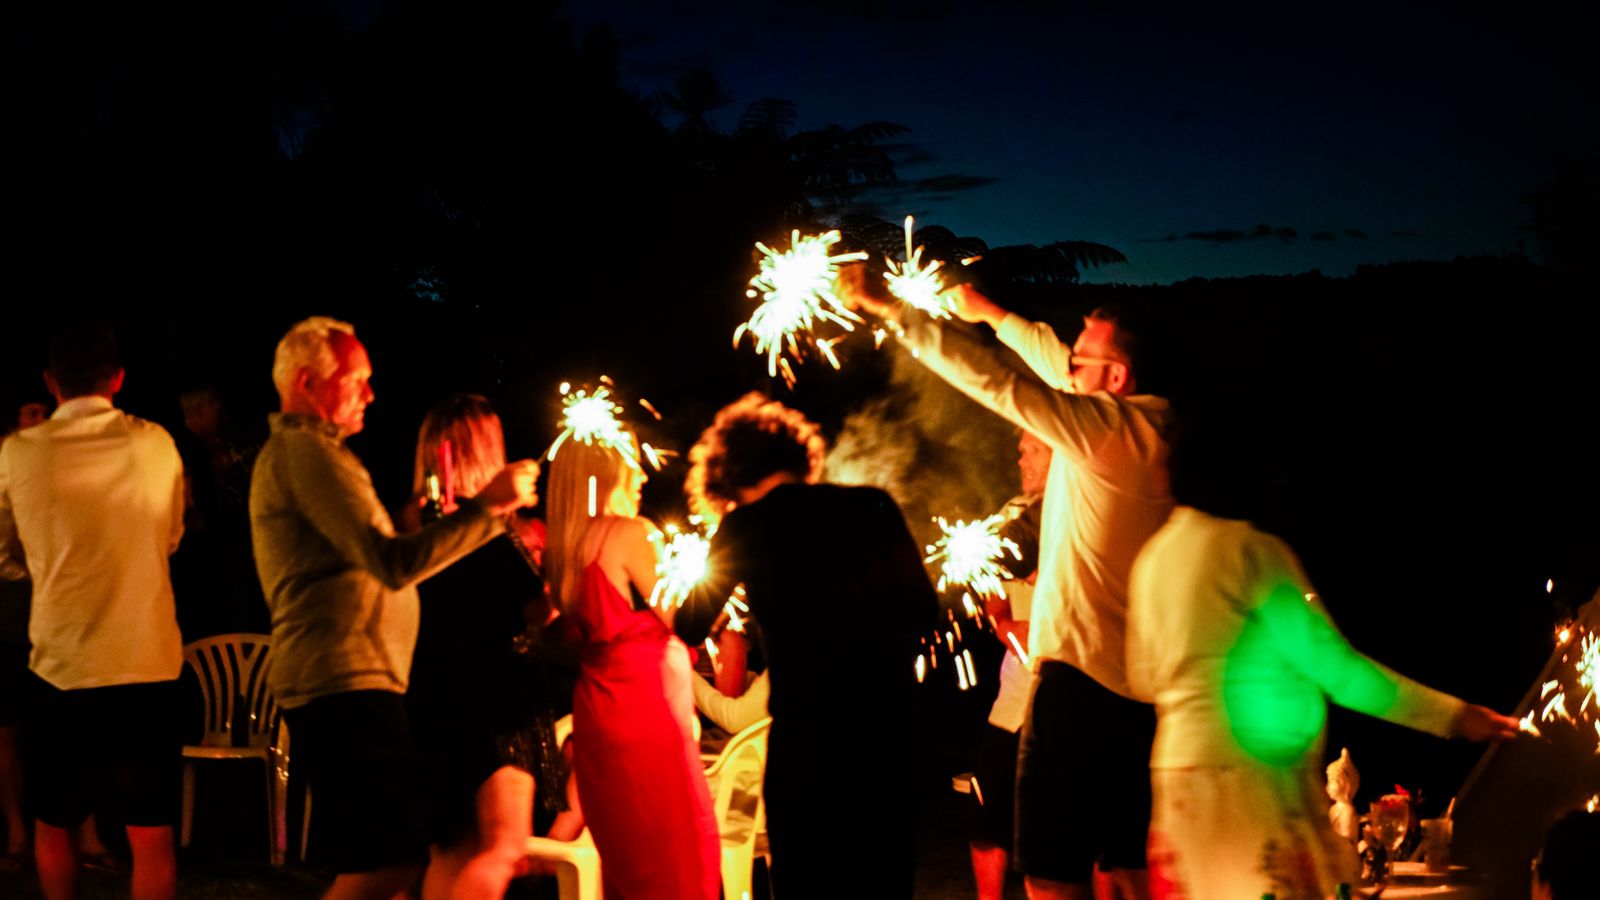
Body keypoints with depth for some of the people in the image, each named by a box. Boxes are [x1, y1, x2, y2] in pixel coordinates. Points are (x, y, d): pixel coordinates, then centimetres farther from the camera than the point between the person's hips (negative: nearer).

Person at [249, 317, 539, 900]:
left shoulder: (285, 454, 25)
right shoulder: (308, 453, -11)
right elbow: (393, 564, -21)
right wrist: (487, 506, -17)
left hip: (328, 683, 11)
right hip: (346, 683, -11)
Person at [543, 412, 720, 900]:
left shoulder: (562, 547, 9)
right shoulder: (632, 533, -11)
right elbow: (676, 619, -9)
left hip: (594, 708, 8)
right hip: (645, 699, -8)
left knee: (625, 849, 15)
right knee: (676, 847, -3)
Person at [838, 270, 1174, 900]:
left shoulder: (1107, 426, -12)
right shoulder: (1150, 431, 12)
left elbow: (997, 383, -15)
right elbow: (1055, 366, 27)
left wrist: (890, 309, -12)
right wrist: (992, 315, 35)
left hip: (1079, 675, -9)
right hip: (1138, 687, 9)